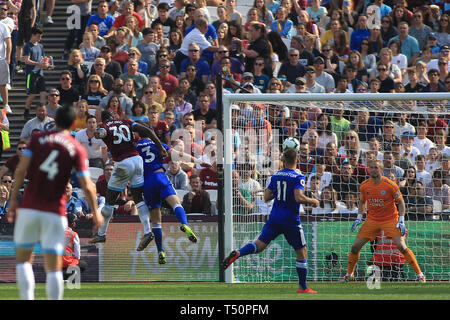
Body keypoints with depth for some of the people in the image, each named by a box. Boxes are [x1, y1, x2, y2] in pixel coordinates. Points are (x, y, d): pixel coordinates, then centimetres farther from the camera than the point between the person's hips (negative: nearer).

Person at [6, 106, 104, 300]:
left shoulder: (37, 139, 3)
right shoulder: (77, 149, 1)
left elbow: (21, 170, -7)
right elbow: (87, 186, -5)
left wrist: (13, 200, 1)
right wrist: (96, 213, 9)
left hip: (29, 209, 1)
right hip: (55, 212, -1)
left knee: (23, 260, 13)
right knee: (54, 268, 2)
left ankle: (27, 299, -4)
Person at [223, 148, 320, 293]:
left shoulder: (275, 176, 7)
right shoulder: (297, 178, -10)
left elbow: (266, 197, 9)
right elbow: (299, 197, -22)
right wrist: (313, 201, -5)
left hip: (274, 217, 4)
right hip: (291, 220, -4)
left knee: (260, 244, 4)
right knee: (302, 252, 8)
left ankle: (237, 253, -24)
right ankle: (303, 287, 11)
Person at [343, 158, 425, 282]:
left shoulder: (390, 185, -13)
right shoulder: (364, 186, -1)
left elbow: (401, 202, -3)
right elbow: (362, 202, 16)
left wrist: (401, 221, -11)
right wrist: (359, 217, 4)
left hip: (390, 220, -4)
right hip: (372, 220, 4)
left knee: (401, 246, -18)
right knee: (355, 246, -2)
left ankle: (420, 274, -9)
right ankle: (349, 274, 18)